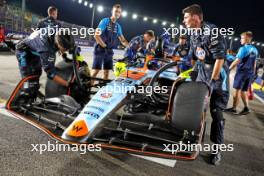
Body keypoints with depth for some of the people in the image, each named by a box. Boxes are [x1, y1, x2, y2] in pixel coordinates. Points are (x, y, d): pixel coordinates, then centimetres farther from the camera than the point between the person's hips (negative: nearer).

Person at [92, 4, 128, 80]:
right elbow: (96, 35, -13)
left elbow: (122, 40, 14)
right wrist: (104, 46, -12)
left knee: (106, 72, 7)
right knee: (95, 71, -10)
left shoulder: (118, 26, 12)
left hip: (109, 51, 6)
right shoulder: (105, 21, -6)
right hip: (100, 49, -6)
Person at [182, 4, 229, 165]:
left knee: (216, 112, -3)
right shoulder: (193, 34, 5)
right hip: (202, 73, 7)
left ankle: (217, 148, 10)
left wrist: (212, 81, -20)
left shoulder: (211, 30, -19)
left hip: (218, 73, -7)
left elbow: (220, 57, -21)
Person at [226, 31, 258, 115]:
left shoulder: (243, 48, -12)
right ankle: (246, 108, 11)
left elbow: (237, 61, -18)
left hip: (242, 71, -7)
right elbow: (254, 63, 15)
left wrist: (228, 68, -12)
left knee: (237, 90, 1)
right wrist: (252, 73, 21)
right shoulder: (255, 50, 11)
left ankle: (234, 108, 7)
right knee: (243, 91, 13)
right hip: (250, 73, 7)